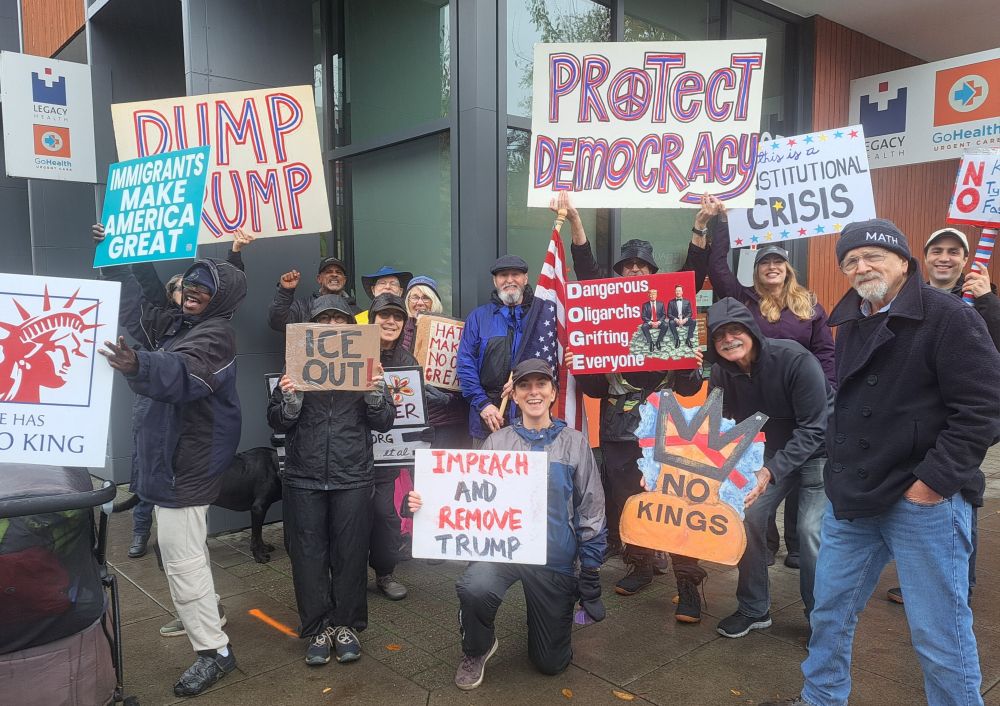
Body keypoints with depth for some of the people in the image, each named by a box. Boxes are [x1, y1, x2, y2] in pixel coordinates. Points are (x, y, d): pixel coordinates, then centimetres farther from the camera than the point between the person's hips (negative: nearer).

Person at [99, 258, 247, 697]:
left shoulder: (215, 334, -17)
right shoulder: (177, 325, 12)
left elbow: (183, 372, -38)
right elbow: (135, 306, 25)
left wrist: (138, 365, -57)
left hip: (187, 463, -10)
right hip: (174, 457, 10)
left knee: (181, 556, -7)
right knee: (181, 548, 25)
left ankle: (214, 650, 3)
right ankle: (202, 614, 44)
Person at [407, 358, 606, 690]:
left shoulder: (574, 443, 1)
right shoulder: (497, 442, 4)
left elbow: (591, 512, 2)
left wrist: (591, 575, -1)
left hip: (555, 558, 0)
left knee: (551, 662, 6)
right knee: (474, 587, -34)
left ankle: (561, 613, 41)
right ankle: (477, 651, 1)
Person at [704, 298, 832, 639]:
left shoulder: (796, 360, -30)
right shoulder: (722, 373, -12)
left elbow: (813, 428, -28)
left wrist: (771, 471, -36)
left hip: (818, 449, -5)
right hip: (773, 450, 5)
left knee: (811, 530, -14)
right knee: (747, 516, -4)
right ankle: (754, 609, 14)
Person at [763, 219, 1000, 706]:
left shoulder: (948, 317, -10)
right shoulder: (851, 323, 12)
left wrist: (935, 480, -18)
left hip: (924, 500, -7)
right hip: (852, 498, 7)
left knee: (939, 630, 4)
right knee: (830, 608, 17)